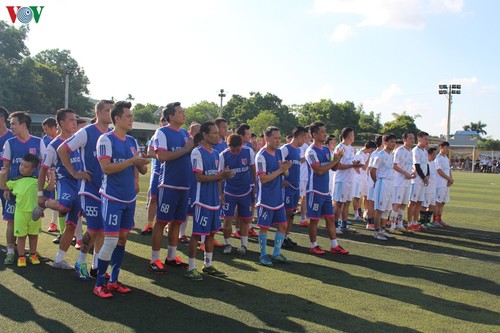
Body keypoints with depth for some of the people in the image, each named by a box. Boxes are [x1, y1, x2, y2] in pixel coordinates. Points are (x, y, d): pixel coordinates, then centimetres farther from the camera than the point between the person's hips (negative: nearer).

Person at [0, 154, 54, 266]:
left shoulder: (37, 180, 0)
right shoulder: (16, 180, 5)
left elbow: (50, 187, 2)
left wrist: (52, 175, -3)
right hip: (20, 212, 1)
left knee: (33, 234, 12)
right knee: (21, 235, 7)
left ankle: (33, 255, 26)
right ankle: (21, 257, 17)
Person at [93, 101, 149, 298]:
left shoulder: (132, 141, 10)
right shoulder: (106, 139, -9)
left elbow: (142, 170, 13)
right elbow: (106, 168, -20)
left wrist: (143, 162, -9)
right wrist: (131, 160, -21)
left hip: (130, 198, 7)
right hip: (112, 198, -7)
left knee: (123, 238, 11)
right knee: (111, 240, -7)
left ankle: (114, 280, 23)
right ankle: (99, 283, 7)